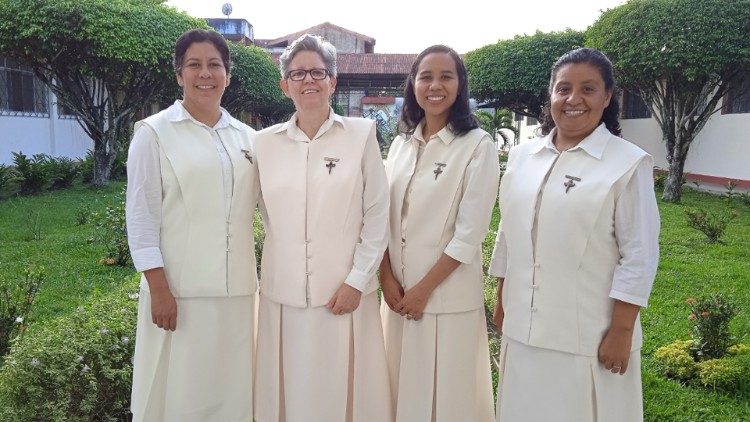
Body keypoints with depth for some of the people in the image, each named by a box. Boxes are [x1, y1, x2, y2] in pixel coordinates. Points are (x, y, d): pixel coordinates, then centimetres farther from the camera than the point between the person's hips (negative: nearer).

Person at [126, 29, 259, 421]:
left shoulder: (245, 136, 9)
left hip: (236, 287, 4)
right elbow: (141, 215, -6)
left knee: (231, 388, 13)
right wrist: (159, 288, -11)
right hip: (180, 288, -3)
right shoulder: (154, 132, -3)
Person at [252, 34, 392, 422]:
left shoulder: (361, 134, -2)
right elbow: (269, 216, 12)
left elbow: (377, 216, -3)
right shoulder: (265, 142, 5)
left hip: (345, 291, -2)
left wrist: (356, 281, -8)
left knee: (343, 389, 6)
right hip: (283, 292, 2)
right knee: (288, 389, 10)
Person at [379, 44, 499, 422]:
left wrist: (425, 288, -13)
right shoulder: (401, 144, 7)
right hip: (398, 291, 5)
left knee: (446, 388, 8)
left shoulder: (478, 146, -9)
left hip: (449, 294, -5)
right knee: (401, 385, 16)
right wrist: (387, 278, -4)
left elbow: (470, 233, -13)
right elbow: (383, 218, 7)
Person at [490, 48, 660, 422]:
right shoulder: (522, 155, 5)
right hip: (523, 328, 4)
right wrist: (501, 302, 13)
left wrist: (621, 332, -11)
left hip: (590, 336, -4)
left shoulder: (629, 164, -8)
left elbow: (639, 256, -9)